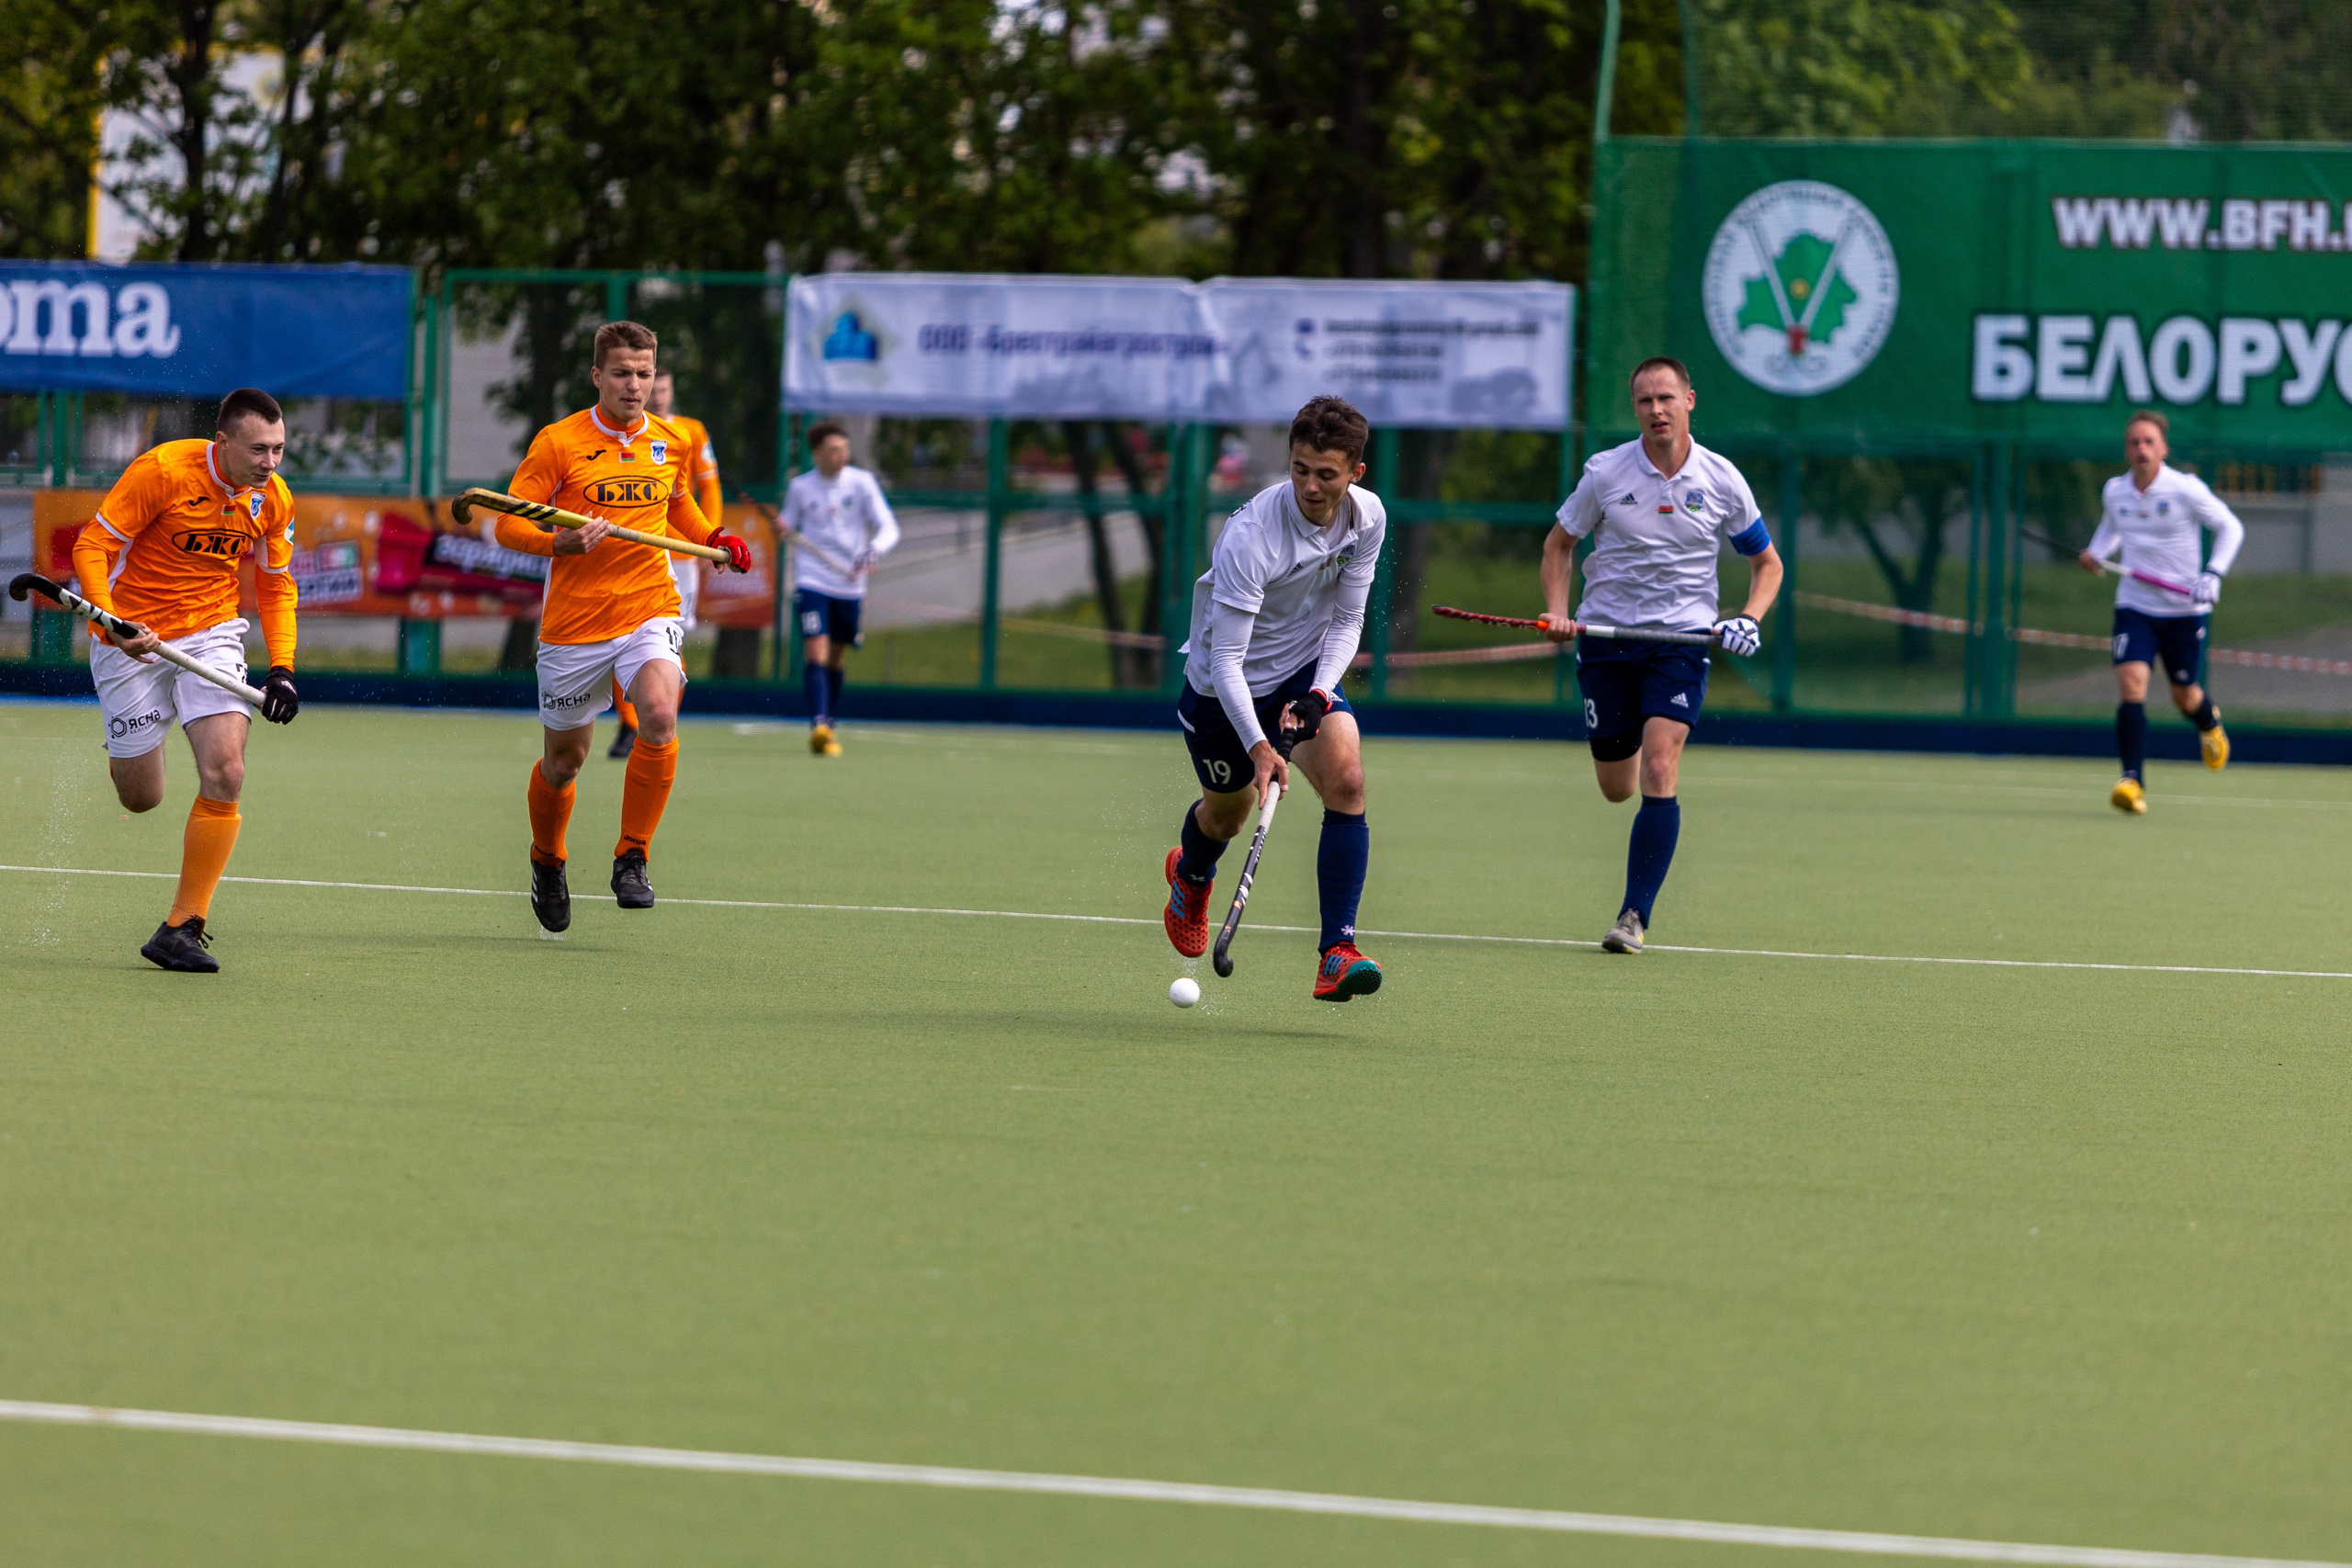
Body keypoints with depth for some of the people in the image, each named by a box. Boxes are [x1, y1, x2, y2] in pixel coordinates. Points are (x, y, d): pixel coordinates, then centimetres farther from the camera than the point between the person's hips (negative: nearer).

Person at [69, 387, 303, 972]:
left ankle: (182, 928, -10)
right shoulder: (163, 470, -20)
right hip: (133, 638, -3)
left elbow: (276, 585, 11)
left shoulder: (273, 499, -4)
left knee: (225, 774, -18)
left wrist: (282, 670, 0)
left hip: (212, 635, 3)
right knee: (140, 798, 4)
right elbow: (92, 546, -15)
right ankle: (122, 749, 44)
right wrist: (112, 620, -29)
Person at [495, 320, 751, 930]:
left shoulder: (671, 443, 7)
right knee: (563, 760, 9)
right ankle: (547, 860, 40)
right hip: (574, 623, -2)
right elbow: (508, 525, -8)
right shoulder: (558, 443, -6)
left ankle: (632, 858, -14)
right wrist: (562, 543, -26)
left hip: (650, 611, 2)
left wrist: (715, 539, 11)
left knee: (660, 715, -27)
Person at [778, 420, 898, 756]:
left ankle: (828, 727, 29)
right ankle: (818, 725, -28)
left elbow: (888, 529, -6)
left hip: (850, 585, 1)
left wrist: (872, 552, -26)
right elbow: (788, 523, 16)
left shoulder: (861, 482, -1)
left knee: (835, 661, 13)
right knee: (815, 654, -18)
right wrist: (781, 528, -9)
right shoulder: (800, 487, 2)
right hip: (812, 581, -1)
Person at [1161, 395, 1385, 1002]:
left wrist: (1319, 692, -19)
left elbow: (1346, 619, -2)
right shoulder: (1249, 535, -33)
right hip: (1224, 686, -3)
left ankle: (1337, 952, -24)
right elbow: (1225, 660, -32)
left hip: (1306, 672, 3)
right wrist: (1257, 747, -42)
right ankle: (1189, 875, 57)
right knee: (1227, 814, 16)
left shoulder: (1366, 518, -15)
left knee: (1346, 780, -23)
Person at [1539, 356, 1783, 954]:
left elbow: (1768, 562, 10)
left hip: (1682, 636, -2)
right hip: (1605, 633, 2)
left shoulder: (1721, 480, -3)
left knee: (1659, 770, -19)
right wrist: (1557, 611, -6)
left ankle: (1635, 916, -16)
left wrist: (1749, 619, -9)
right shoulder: (1606, 472, -4)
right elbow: (1559, 542, 10)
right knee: (1616, 789, 7)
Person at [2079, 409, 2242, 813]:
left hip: (2185, 609, -2)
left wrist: (2213, 574, -17)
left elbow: (2231, 527, -3)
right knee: (2130, 683, -19)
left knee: (2185, 696, 10)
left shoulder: (2186, 489, -13)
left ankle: (2209, 723, 49)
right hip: (2135, 608, 2)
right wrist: (2097, 553, 3)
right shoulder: (2114, 491, 0)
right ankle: (2132, 780, -23)